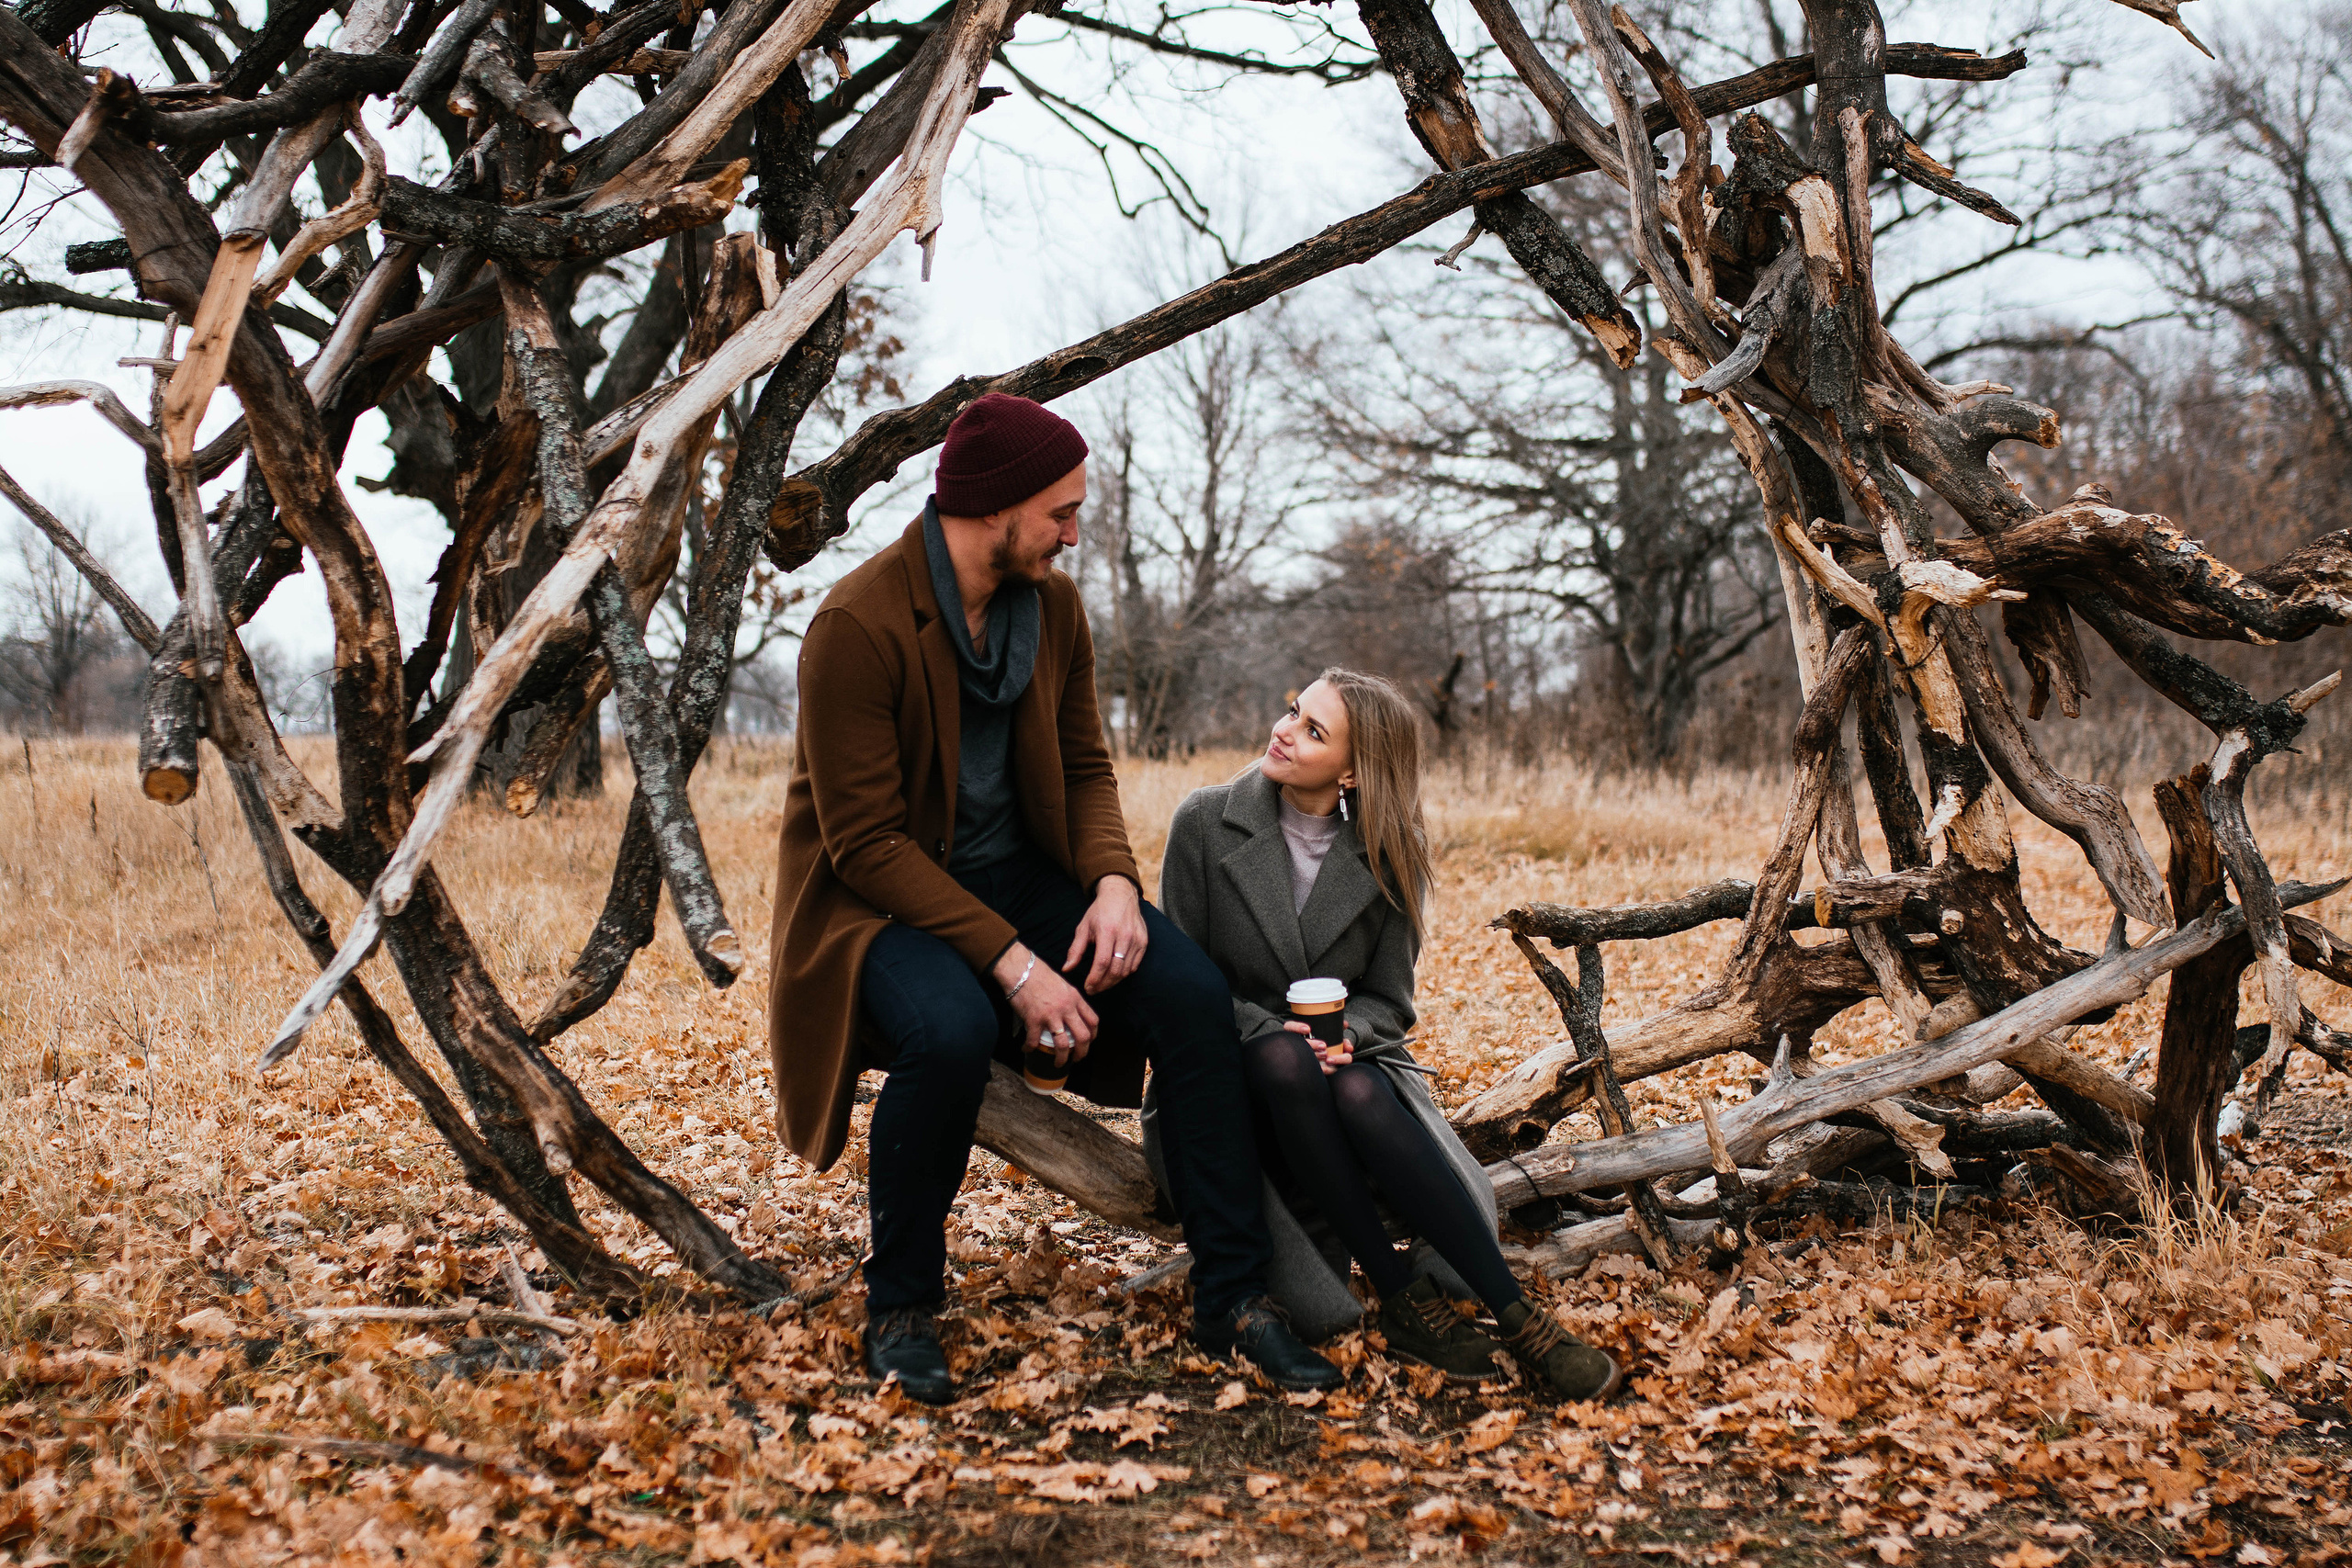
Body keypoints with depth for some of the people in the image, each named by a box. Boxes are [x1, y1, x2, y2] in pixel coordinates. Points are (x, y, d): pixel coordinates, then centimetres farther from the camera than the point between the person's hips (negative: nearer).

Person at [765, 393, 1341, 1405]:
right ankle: (900, 1307, -12)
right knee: (952, 1030, -38)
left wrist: (1113, 881, -13)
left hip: (1017, 869, 6)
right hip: (877, 898, -6)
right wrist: (1012, 963, -29)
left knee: (1193, 993, -18)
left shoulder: (1053, 607, 1)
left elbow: (1087, 767, 9)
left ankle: (1232, 1297, -7)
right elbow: (867, 840, -22)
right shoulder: (858, 628, -21)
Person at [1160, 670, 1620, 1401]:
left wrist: (1340, 1033, -19)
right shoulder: (1207, 820, -4)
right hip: (1239, 1078, -1)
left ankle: (1517, 1316, -34)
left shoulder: (1389, 853, 1)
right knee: (1285, 1061, -37)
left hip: (1348, 1060, 1)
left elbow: (1387, 1000, 5)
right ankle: (1403, 1299, -31)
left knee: (1358, 1095, -35)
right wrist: (1277, 1032, -19)